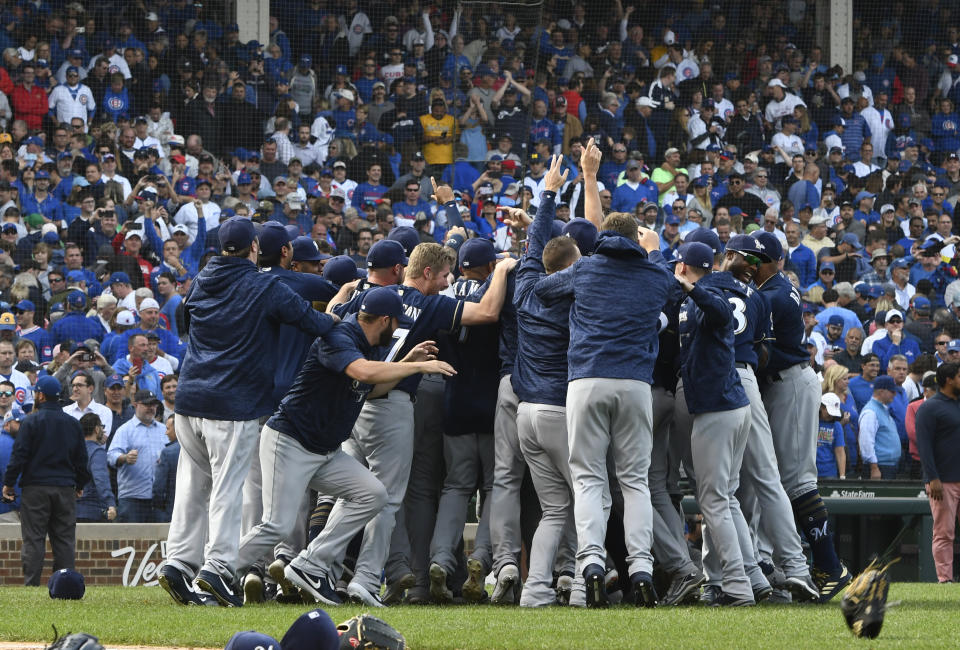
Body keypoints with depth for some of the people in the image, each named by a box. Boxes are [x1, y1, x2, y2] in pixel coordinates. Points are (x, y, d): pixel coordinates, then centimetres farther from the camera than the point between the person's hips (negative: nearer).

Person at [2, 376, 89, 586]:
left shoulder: (31, 421, -6)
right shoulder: (73, 424, 9)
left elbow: (19, 455, -8)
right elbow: (81, 458, 15)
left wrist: (9, 483, -1)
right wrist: (80, 485, 25)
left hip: (36, 487, -4)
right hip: (65, 488, 4)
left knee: (33, 538, -3)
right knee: (64, 540, 5)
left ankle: (31, 583, -8)